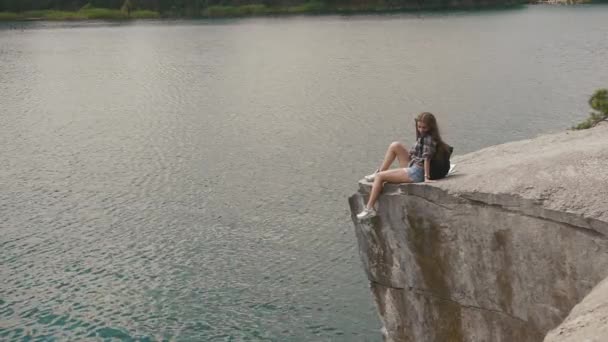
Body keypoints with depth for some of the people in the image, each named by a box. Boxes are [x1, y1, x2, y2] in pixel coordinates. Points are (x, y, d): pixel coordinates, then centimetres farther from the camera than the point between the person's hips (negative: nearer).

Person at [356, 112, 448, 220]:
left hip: (417, 173, -9)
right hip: (412, 168, 9)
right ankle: (380, 171, 14)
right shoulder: (423, 137, 14)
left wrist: (426, 177, -28)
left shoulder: (429, 138, -13)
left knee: (380, 177, -9)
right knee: (395, 146, 8)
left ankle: (369, 209, -9)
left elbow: (427, 157, -22)